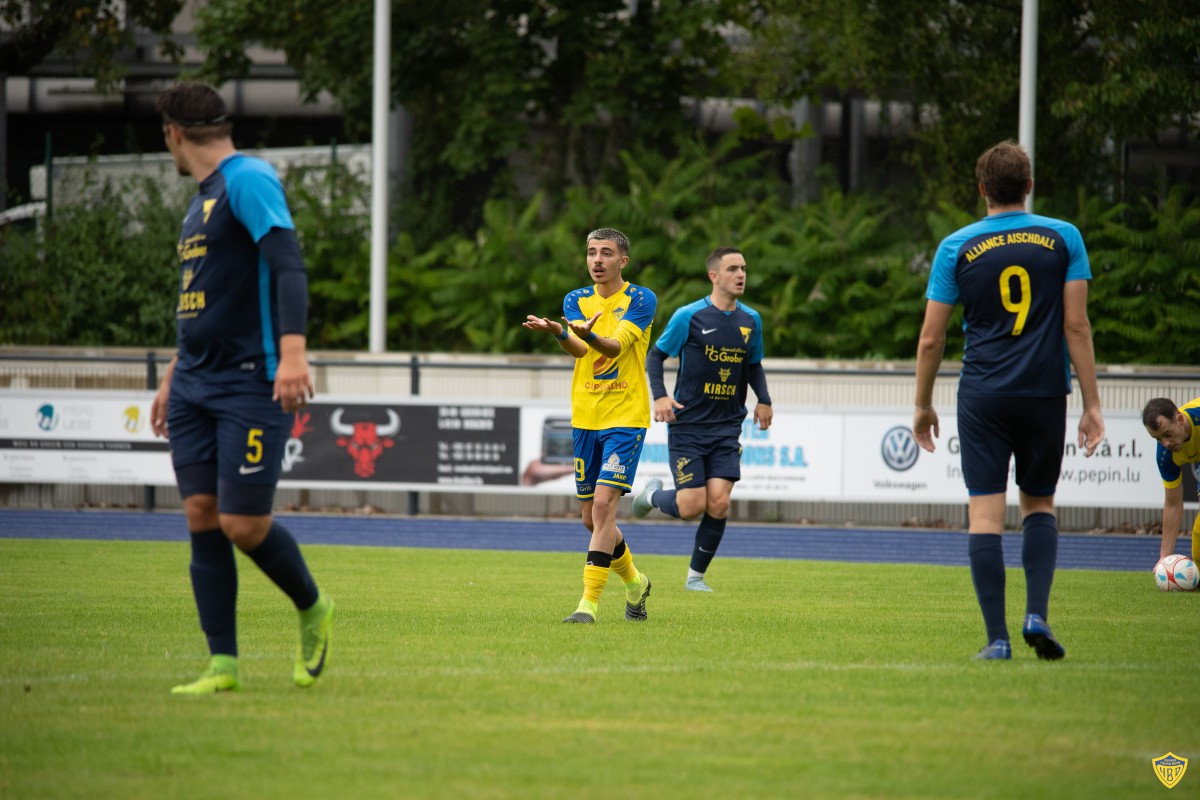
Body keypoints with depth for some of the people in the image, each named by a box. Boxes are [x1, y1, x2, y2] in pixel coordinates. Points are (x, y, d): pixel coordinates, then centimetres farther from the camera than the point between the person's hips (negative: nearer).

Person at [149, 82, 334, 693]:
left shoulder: (249, 179, -9)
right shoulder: (202, 199, 20)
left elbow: (287, 264, -20)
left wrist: (292, 350, -31)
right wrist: (173, 376, 29)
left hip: (252, 384, -9)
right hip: (196, 386, 9)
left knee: (243, 523, -11)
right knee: (202, 518, 0)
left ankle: (312, 610, 16)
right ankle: (222, 664, 1)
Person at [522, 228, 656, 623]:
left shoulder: (641, 300, -5)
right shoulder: (576, 300, 8)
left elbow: (617, 345, -21)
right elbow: (578, 349, -11)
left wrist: (588, 334, -42)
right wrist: (557, 332, -33)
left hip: (625, 418, -5)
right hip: (585, 419, 5)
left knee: (603, 505, -17)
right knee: (591, 517, 10)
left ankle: (590, 602, -17)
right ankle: (634, 582, 33)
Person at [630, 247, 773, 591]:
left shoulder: (751, 320, 7)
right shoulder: (689, 316, -7)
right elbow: (655, 355, 0)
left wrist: (763, 399, 4)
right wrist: (659, 396, -15)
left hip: (727, 430, 4)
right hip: (687, 426, -4)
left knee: (719, 503, -9)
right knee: (692, 506, -9)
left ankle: (696, 576, 9)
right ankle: (652, 495, 26)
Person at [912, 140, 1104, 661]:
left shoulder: (957, 247, 1)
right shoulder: (1063, 238, 2)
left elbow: (931, 338, 2)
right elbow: (1077, 326, -2)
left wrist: (923, 405, 14)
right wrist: (1092, 403, 2)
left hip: (982, 397, -1)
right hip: (1045, 393, 1)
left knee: (985, 514, -1)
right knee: (1039, 505, 17)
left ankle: (997, 637, -7)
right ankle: (1037, 614, -1)